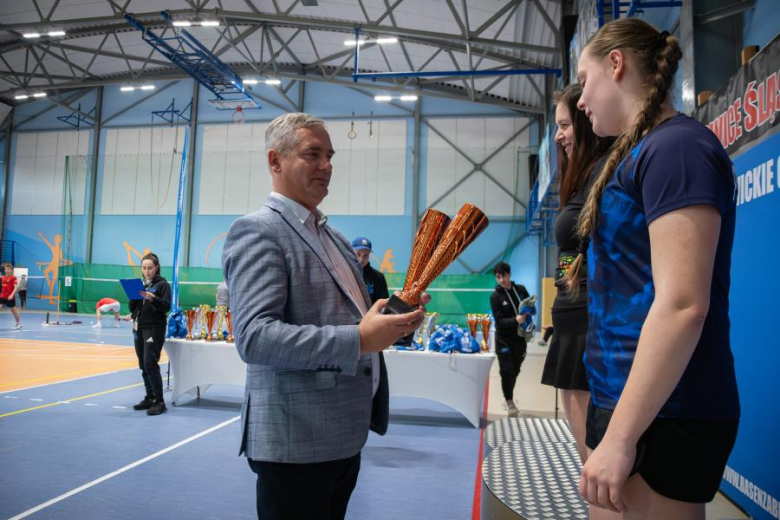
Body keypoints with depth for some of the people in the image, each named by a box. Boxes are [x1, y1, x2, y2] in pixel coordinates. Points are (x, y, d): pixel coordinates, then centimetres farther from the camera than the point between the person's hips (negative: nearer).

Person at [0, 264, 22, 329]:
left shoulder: (13, 278, -10)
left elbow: (16, 287, -16)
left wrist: (12, 295, -26)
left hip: (10, 297, -5)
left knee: (13, 310, 7)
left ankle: (19, 323, 23)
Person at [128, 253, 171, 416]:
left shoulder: (162, 284, -5)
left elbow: (166, 306, -14)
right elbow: (132, 307, 13)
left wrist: (152, 298, -29)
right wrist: (133, 297, -6)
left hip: (155, 329, -7)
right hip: (139, 328, 7)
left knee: (150, 364, -11)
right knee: (143, 366, 10)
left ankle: (159, 401, -6)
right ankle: (149, 398, 20)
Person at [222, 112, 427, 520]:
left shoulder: (333, 236, 14)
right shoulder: (257, 231, -13)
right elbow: (254, 336, -24)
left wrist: (395, 319, 1)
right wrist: (359, 340, -29)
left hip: (344, 436, 9)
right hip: (296, 440, -8)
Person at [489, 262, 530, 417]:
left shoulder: (521, 289, 2)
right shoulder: (495, 296, -8)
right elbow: (499, 320, -15)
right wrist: (515, 320, -31)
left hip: (520, 338, 4)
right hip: (504, 339, -3)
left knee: (515, 370, 13)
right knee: (507, 371, -6)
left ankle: (509, 398, 32)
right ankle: (510, 402, 8)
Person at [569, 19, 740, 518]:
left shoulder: (676, 146, -14)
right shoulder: (645, 151, 15)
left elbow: (682, 306, -22)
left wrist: (620, 436, -21)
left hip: (661, 415, -9)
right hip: (632, 401, 9)